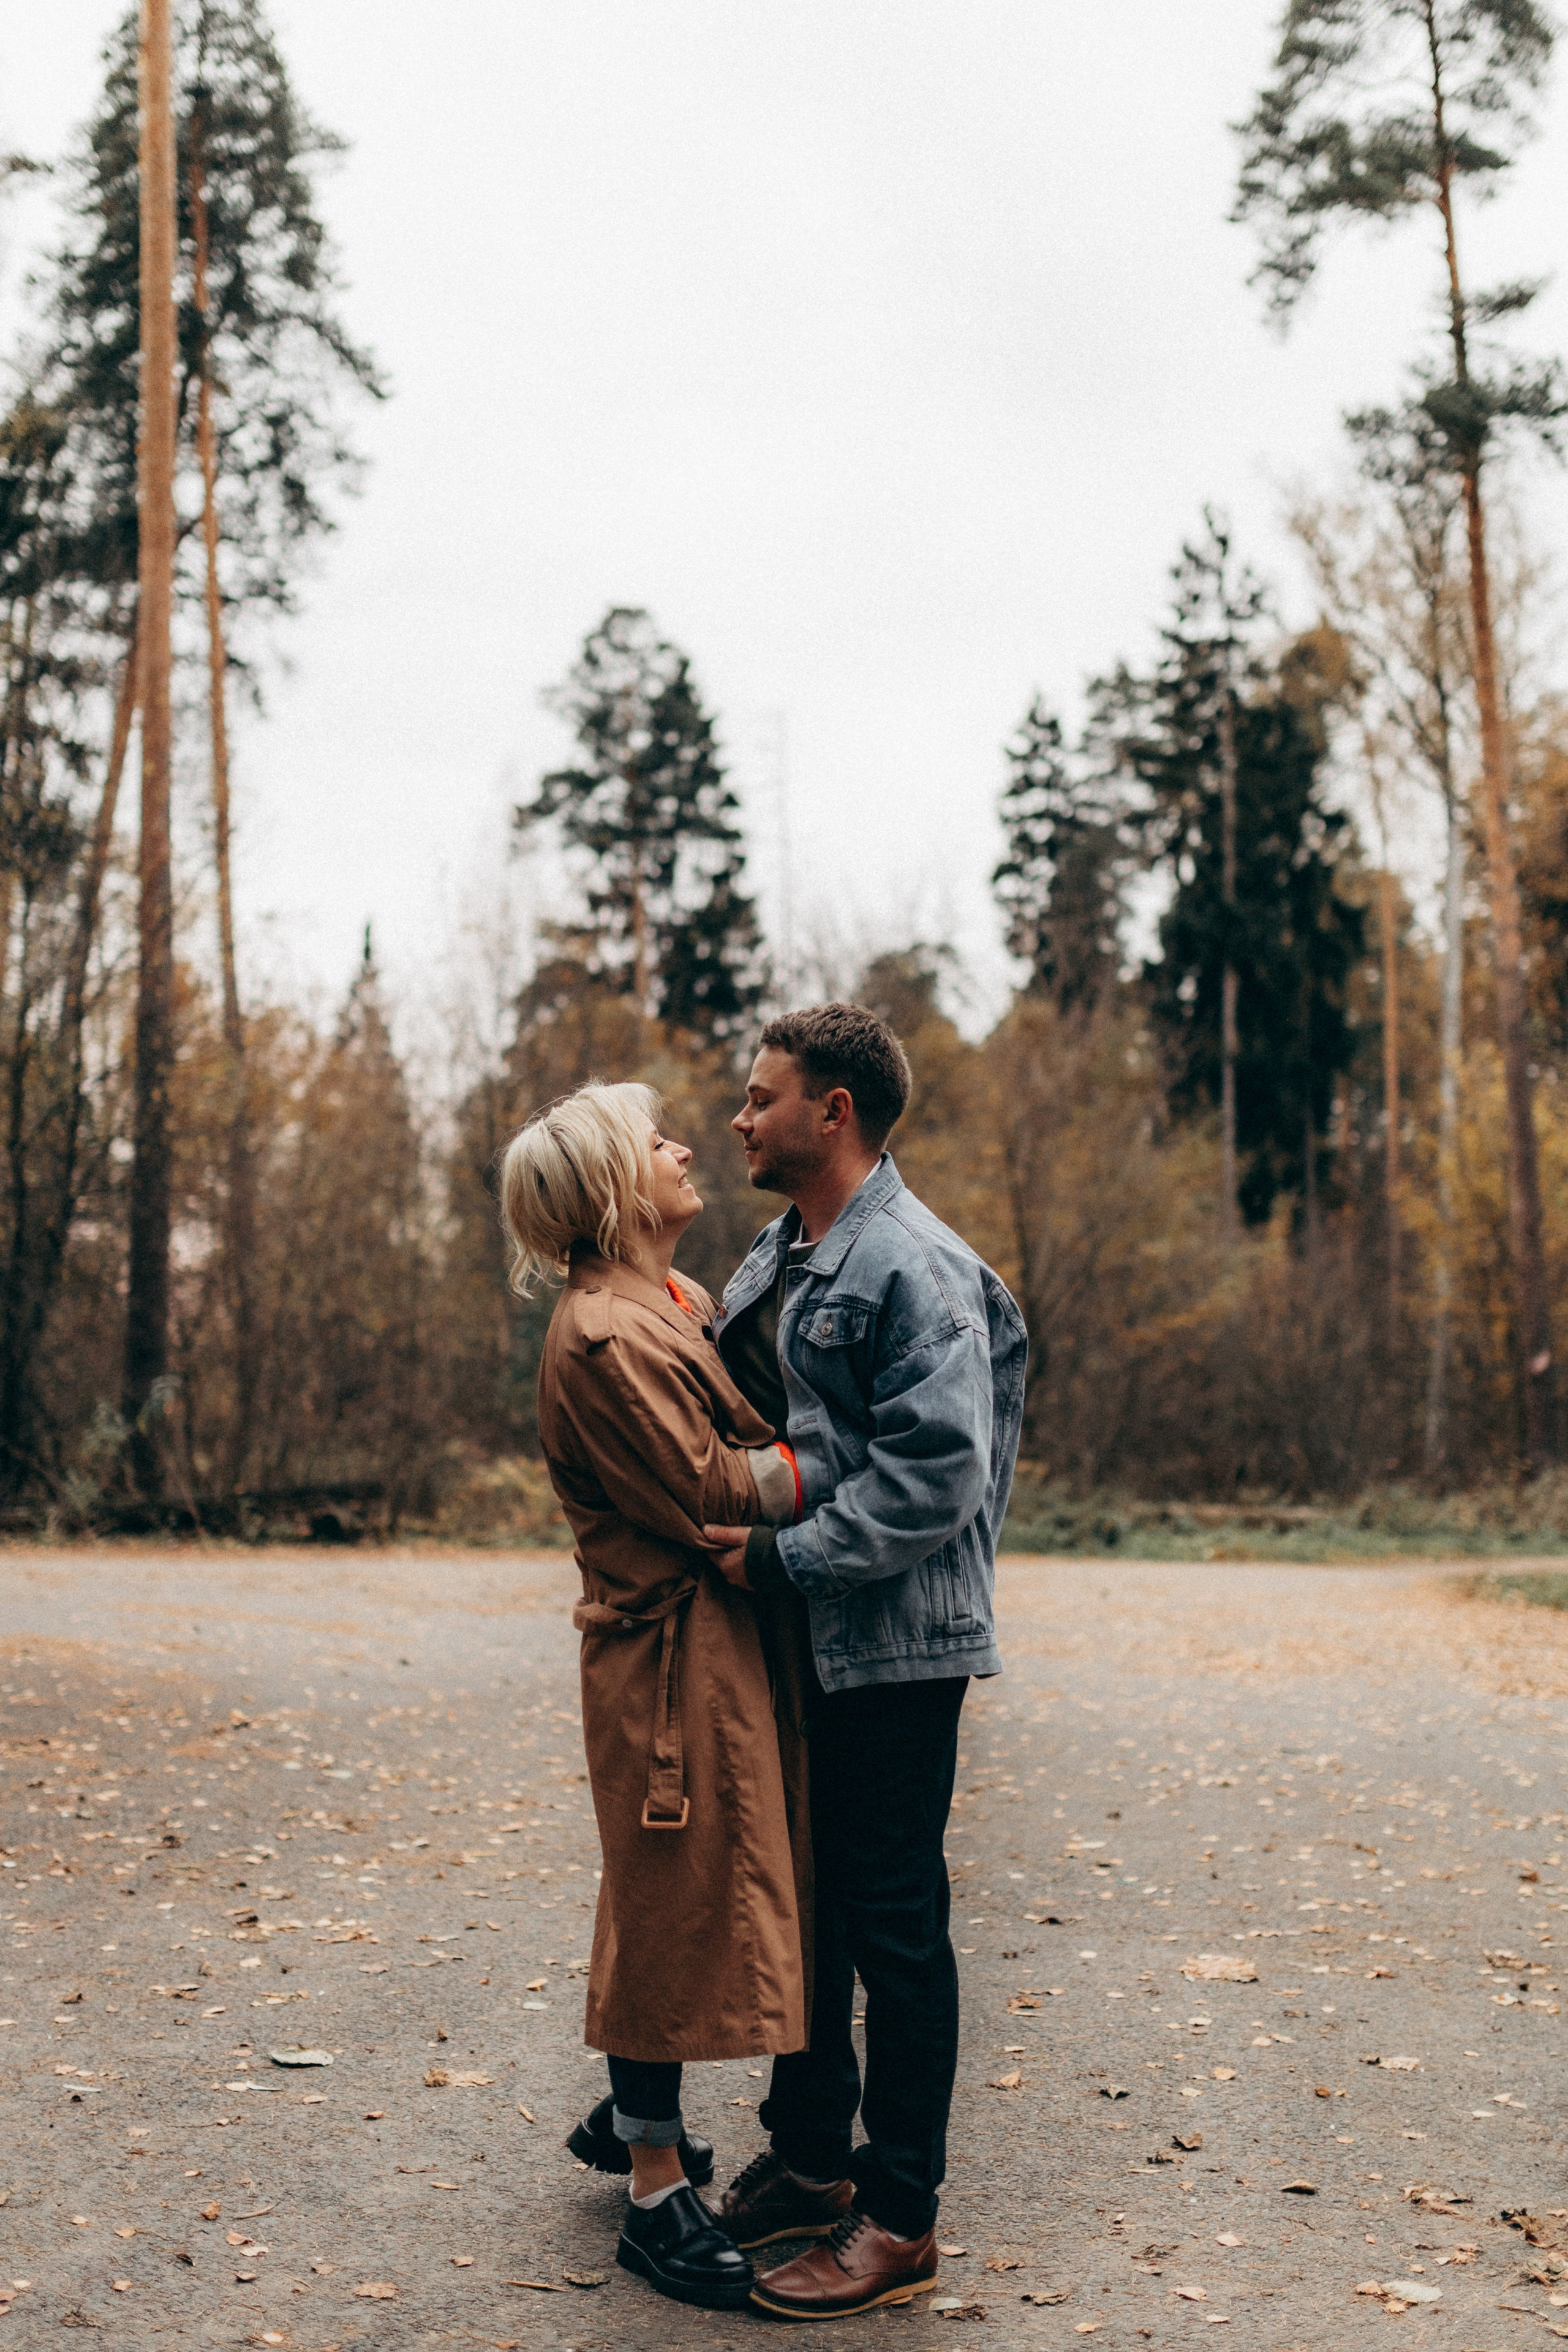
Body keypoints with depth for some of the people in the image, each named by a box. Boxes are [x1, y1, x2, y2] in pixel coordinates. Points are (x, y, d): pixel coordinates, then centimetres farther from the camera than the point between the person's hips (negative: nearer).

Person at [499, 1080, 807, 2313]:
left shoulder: (679, 1304, 13)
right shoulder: (604, 1339, -19)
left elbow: (746, 1436, 13)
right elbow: (708, 1488, -21)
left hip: (716, 1643, 10)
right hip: (672, 1654, -10)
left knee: (678, 1898, 20)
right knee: (679, 1899, -2)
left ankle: (631, 2115, 37)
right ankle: (657, 2194, 9)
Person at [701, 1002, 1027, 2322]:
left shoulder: (915, 1269, -17)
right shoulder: (774, 1262, 13)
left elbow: (936, 1475, -25)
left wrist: (784, 1555, -22)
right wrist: (728, 1534, 8)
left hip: (894, 1649, -9)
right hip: (792, 1643, 9)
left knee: (894, 1927, 1)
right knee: (797, 1904, 17)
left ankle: (899, 2222, 12)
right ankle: (809, 2161, 33)